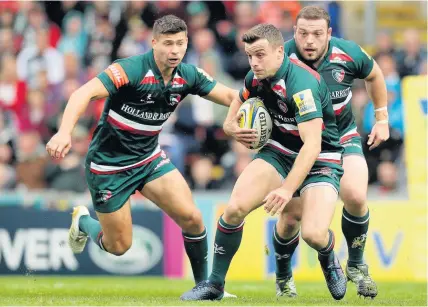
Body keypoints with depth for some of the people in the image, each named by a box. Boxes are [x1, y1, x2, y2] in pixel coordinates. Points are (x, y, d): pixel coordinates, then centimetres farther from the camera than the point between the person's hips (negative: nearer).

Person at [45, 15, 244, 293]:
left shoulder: (188, 75, -7)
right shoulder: (131, 70, -26)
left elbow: (229, 96, -1)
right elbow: (84, 94, -35)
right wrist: (64, 132, -51)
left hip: (150, 159, 5)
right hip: (109, 164, -5)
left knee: (191, 218, -11)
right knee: (118, 246, 3)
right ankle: (83, 222, 36)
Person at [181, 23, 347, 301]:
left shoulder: (302, 84, -29)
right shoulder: (256, 78, -4)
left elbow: (312, 145, -36)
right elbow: (240, 101, 21)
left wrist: (287, 189, -44)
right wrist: (233, 126, -1)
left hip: (321, 160, -6)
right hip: (278, 151, 6)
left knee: (314, 234, -26)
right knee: (235, 208, -18)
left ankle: (329, 260, 14)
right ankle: (215, 283, 0)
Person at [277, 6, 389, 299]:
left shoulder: (349, 54, -18)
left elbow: (374, 75, 5)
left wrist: (382, 118, 8)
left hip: (342, 136, 1)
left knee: (355, 197, -22)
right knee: (290, 218, -5)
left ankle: (356, 265, 4)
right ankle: (283, 277, 25)